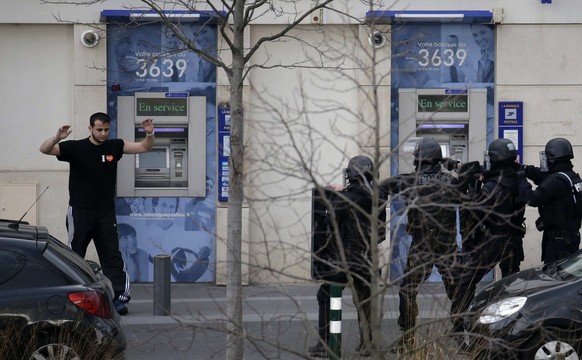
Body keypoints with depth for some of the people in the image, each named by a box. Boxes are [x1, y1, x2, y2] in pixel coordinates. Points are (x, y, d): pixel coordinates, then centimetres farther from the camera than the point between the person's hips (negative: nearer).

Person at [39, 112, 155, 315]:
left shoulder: (114, 147, 3)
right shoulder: (76, 148, -8)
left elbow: (144, 147, 6)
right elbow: (44, 150, -16)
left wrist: (149, 134, -16)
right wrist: (57, 138, -37)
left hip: (106, 212, 3)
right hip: (80, 212, -3)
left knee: (112, 256, 0)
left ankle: (119, 298, -1)